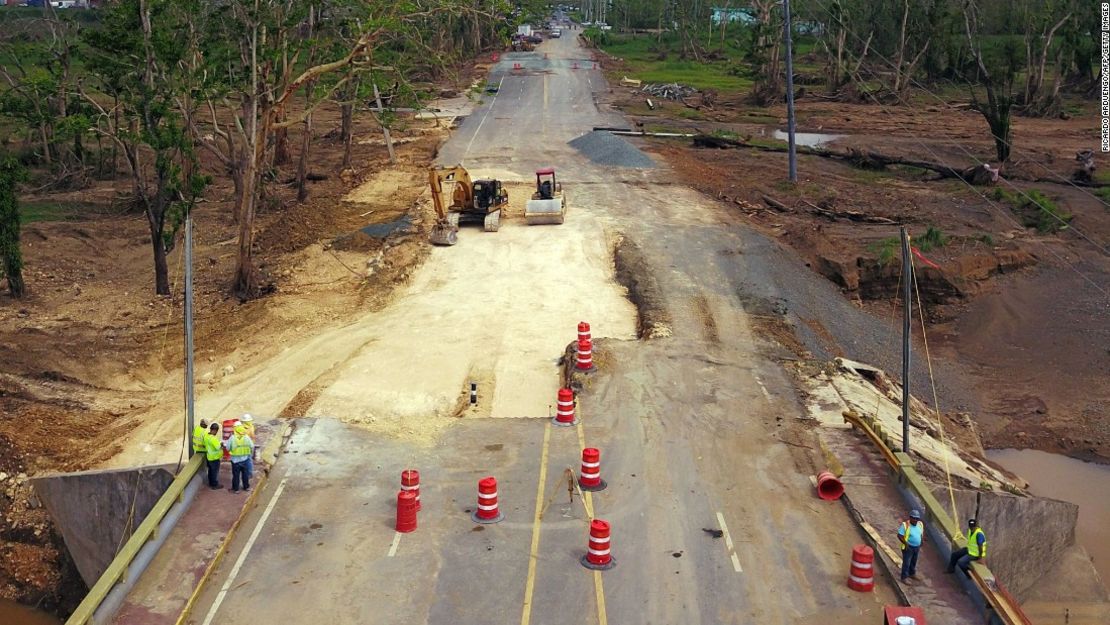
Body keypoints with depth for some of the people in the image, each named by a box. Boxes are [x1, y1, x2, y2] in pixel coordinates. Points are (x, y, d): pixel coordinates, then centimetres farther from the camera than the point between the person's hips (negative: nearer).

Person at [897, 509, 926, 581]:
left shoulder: (920, 524, -1)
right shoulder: (905, 525, -21)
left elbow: (922, 533, 17)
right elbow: (899, 535, -20)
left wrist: (922, 540, 5)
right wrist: (906, 543, -27)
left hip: (917, 547, 6)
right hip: (908, 547, -6)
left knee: (913, 562, 22)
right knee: (906, 563, -2)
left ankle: (912, 574, 39)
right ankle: (904, 578, 6)